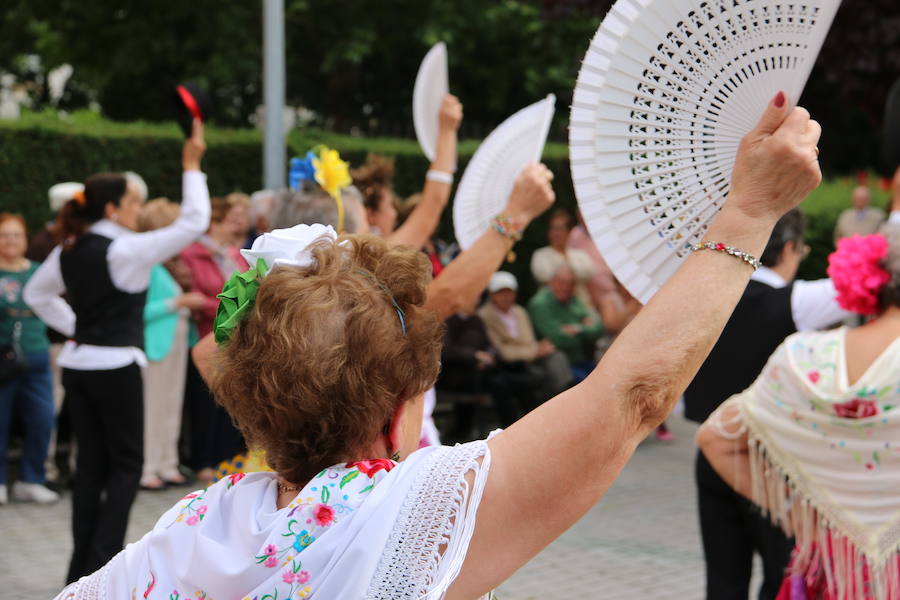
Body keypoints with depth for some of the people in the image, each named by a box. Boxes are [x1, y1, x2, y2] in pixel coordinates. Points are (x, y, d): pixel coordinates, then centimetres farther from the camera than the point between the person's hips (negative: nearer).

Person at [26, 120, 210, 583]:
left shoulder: (68, 251, 7)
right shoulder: (124, 249, -15)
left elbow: (37, 294, 20)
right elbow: (194, 222, -16)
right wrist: (191, 167, -10)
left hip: (77, 364, 7)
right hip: (115, 366, -7)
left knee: (91, 462, 12)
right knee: (126, 463, 4)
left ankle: (84, 564, 14)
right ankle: (102, 560, -3)